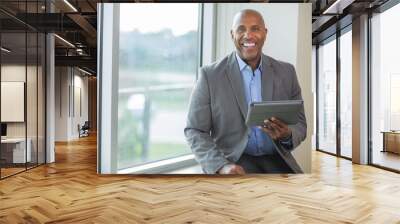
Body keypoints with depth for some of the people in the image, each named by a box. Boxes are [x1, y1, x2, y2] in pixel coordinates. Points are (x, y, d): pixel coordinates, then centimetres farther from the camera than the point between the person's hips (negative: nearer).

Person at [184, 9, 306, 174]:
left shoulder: (286, 72, 6)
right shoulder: (210, 75, -4)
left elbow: (300, 123, 9)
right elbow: (195, 130, -4)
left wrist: (287, 135, -15)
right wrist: (222, 166, -20)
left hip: (275, 159, 4)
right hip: (232, 160, -3)